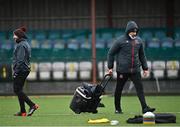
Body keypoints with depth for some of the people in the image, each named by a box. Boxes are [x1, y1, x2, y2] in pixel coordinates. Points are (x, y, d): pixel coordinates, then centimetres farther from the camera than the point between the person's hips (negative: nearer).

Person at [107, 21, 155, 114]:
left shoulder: (139, 40, 8)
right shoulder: (120, 40, -5)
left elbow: (142, 55, 19)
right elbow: (111, 53, 1)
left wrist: (145, 68, 16)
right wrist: (110, 67, -1)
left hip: (135, 70, 3)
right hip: (122, 70, -3)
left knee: (140, 88, -6)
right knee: (119, 89, 6)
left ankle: (145, 108, -10)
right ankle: (117, 109, 19)